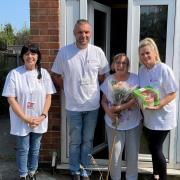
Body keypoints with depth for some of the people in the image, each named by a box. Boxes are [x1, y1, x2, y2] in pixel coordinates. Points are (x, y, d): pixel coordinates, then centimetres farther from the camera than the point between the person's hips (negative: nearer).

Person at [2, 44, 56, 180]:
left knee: (35, 148, 17)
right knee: (23, 149, 10)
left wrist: (43, 116, -11)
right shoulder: (14, 74, -11)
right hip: (21, 121, -2)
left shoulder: (44, 73, -1)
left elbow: (48, 96, 0)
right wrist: (25, 118, -16)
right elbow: (11, 99, -12)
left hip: (39, 120, 3)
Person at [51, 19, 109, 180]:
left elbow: (103, 75, 7)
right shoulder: (64, 52, -8)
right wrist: (70, 89, 3)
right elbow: (57, 76, 3)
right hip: (73, 106, -1)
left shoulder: (98, 52, -4)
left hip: (92, 105, 1)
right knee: (75, 141, 13)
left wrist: (92, 89, 3)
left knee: (88, 140, 14)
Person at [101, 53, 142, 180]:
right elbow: (104, 101, 5)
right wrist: (108, 111, -15)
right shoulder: (109, 80, -1)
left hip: (133, 123, 0)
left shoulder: (135, 79, -7)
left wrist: (121, 107, -25)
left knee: (133, 154, 11)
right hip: (114, 123, 1)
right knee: (114, 154, 7)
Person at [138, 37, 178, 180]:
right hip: (148, 117, 6)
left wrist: (158, 106, -28)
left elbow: (173, 94, -17)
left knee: (156, 148, -4)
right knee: (153, 148, 18)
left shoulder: (164, 69, -17)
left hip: (162, 117, -6)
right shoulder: (142, 70, 2)